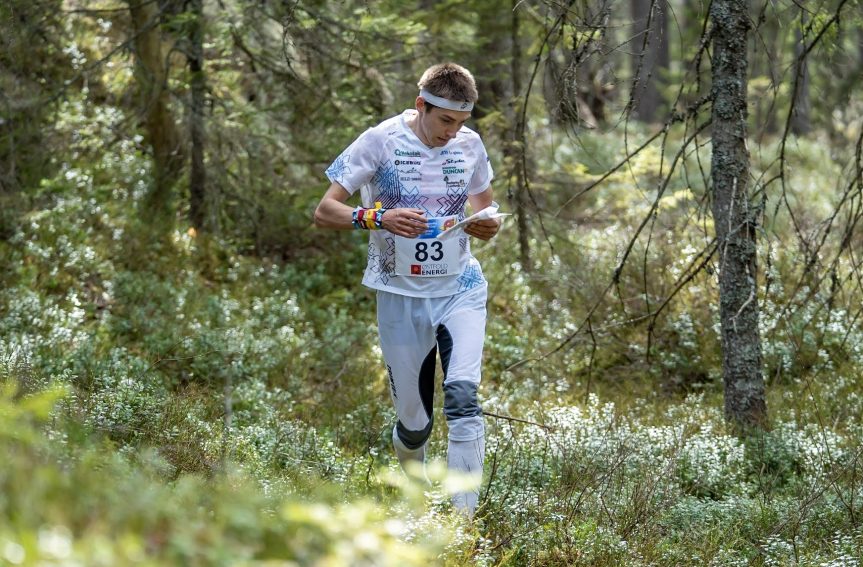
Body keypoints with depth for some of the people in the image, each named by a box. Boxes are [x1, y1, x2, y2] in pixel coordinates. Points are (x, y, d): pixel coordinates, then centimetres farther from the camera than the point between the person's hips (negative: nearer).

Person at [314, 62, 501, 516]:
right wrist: (379, 218, -28)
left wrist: (488, 226, -8)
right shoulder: (380, 143, -9)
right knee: (414, 420, 5)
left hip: (460, 288, 2)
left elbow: (486, 208, 18)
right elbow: (324, 212, -10)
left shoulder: (470, 145, 2)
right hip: (402, 295, -2)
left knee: (462, 394, -21)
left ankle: (465, 518, -22)